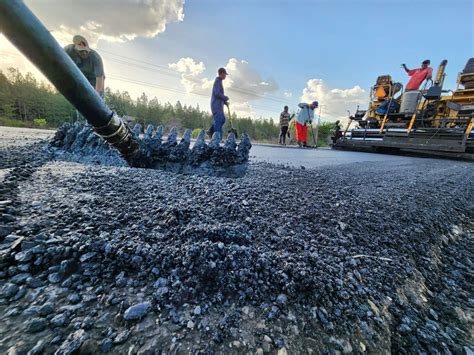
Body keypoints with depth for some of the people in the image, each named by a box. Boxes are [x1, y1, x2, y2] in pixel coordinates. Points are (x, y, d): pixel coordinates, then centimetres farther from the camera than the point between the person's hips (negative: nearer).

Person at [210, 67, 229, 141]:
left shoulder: (219, 81, 20)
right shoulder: (218, 81, -10)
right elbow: (217, 93, -20)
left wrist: (225, 102, 16)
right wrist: (226, 98, -9)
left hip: (219, 105, 10)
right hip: (217, 105, -10)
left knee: (222, 119, 13)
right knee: (218, 120, -10)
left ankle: (211, 131, 13)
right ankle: (217, 138, -7)